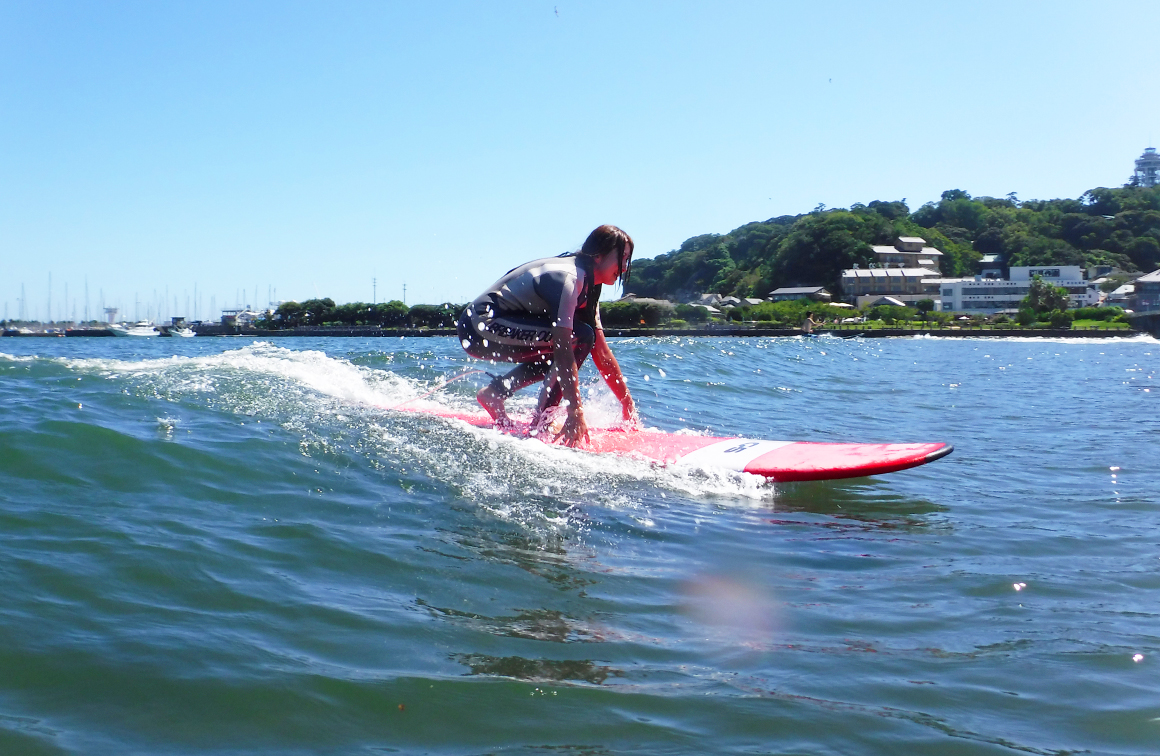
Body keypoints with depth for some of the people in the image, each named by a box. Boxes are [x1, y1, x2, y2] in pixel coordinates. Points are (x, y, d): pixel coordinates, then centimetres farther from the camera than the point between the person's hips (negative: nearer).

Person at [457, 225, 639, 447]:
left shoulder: (588, 286, 10)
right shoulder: (567, 277, -20)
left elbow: (601, 353, 9)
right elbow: (563, 349, -27)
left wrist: (628, 404, 6)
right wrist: (575, 414, -29)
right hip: (480, 326, -10)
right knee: (579, 337, -16)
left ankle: (495, 391, 8)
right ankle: (540, 423, -14)